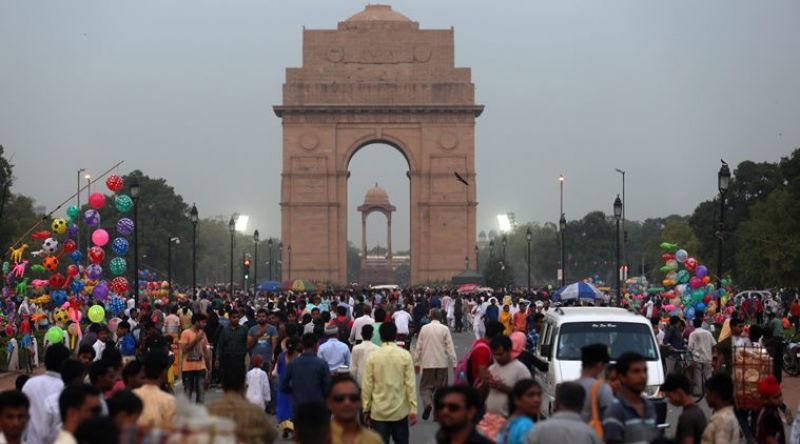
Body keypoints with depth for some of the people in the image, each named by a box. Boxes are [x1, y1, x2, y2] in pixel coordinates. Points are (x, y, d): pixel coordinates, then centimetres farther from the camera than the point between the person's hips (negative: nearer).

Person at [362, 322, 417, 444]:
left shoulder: (373, 356, -4)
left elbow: (368, 385, -2)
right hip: (400, 411, 0)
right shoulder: (405, 355, -5)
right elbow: (410, 384, -6)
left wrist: (366, 409, 7)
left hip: (378, 412, 0)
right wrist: (413, 409, -2)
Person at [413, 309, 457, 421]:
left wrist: (417, 362, 10)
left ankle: (427, 404, -19)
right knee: (440, 388, 9)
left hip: (428, 363, 0)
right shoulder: (445, 329, -5)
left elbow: (418, 346, 2)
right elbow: (450, 347, -6)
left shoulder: (424, 328, -1)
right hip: (442, 362, 0)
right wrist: (454, 363, -2)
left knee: (426, 386, 8)